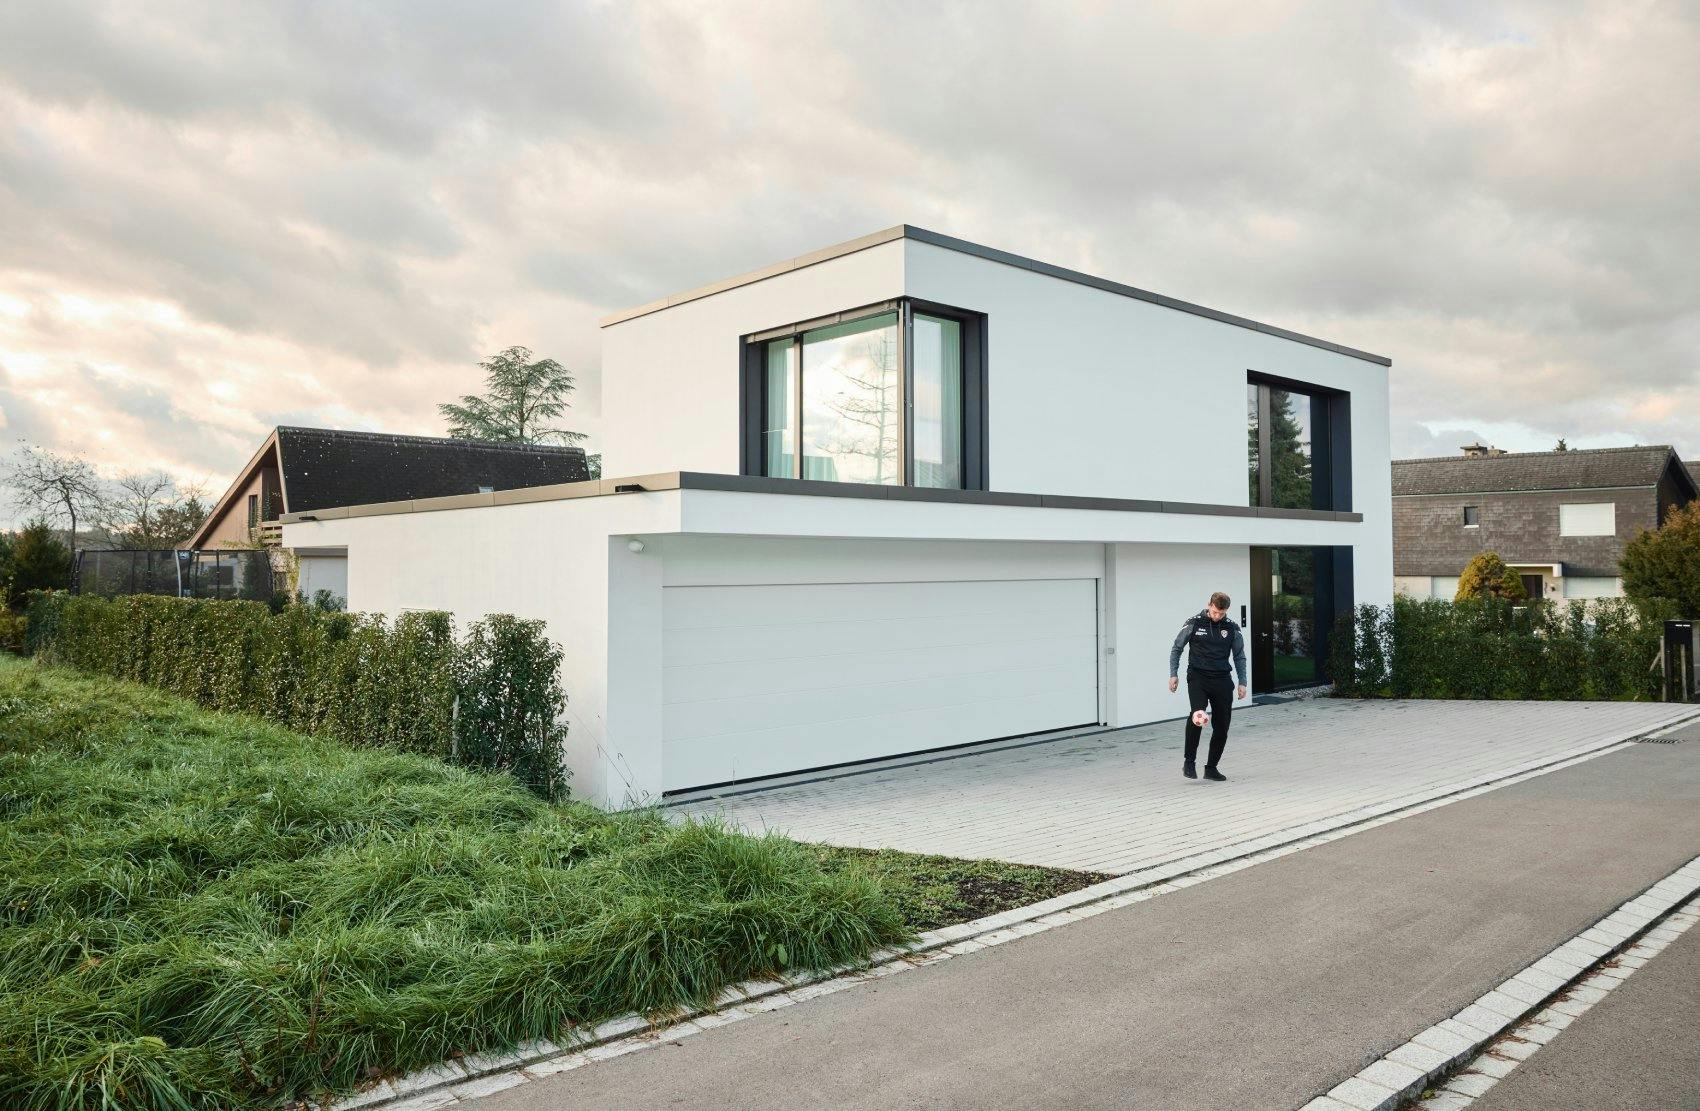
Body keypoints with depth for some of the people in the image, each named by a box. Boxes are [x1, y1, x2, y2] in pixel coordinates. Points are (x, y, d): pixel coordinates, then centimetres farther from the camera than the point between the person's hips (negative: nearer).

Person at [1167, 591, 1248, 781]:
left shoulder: (1232, 628, 6)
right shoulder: (1194, 623, -1)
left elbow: (1239, 657, 16)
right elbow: (1176, 648, 7)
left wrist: (1242, 683, 9)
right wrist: (1173, 675, 1)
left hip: (1222, 680, 4)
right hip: (1198, 677, -3)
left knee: (1222, 725, 1)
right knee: (1197, 714, -26)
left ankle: (1211, 768, 15)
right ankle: (1189, 762, -16)